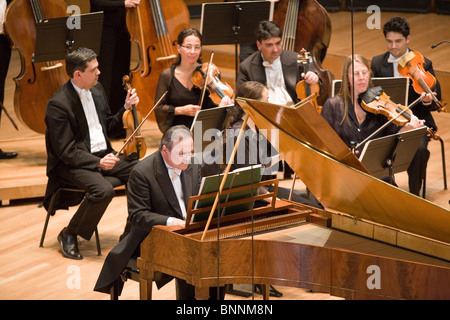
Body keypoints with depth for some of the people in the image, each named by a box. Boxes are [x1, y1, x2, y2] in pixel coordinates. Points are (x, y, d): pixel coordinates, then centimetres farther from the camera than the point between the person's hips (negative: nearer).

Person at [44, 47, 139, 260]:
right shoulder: (58, 104, -17)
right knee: (103, 190, -34)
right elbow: (66, 152, -18)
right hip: (72, 163, -7)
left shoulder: (97, 89, 8)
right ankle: (69, 235, -11)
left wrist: (126, 109, 2)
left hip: (104, 155, 7)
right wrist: (97, 163, -26)